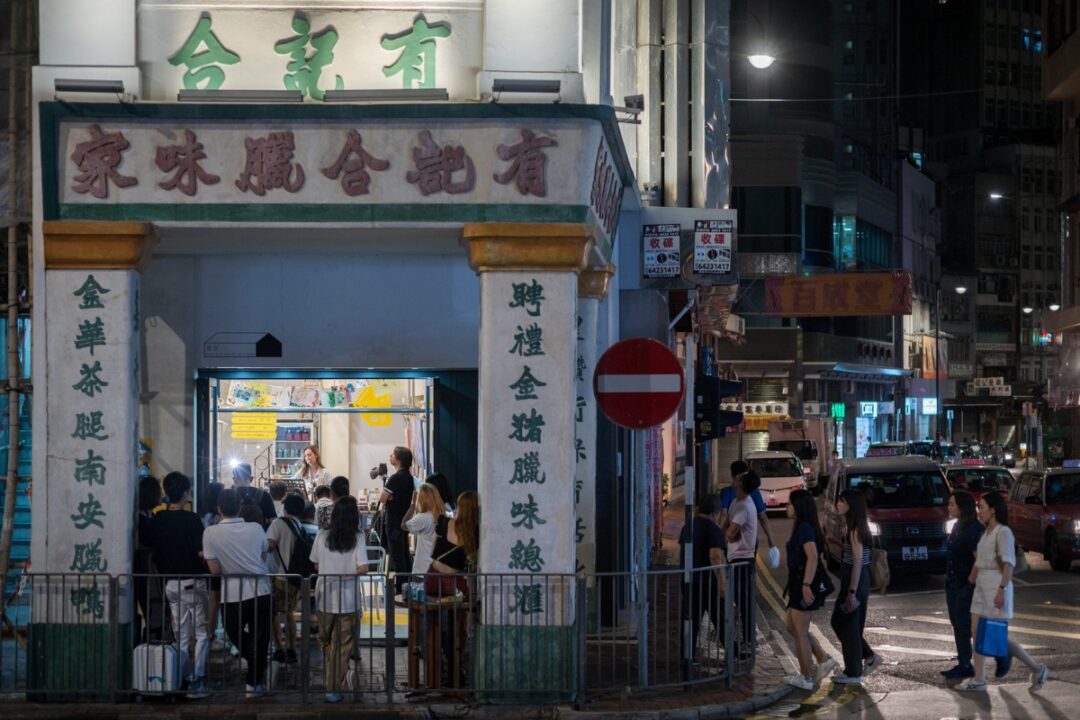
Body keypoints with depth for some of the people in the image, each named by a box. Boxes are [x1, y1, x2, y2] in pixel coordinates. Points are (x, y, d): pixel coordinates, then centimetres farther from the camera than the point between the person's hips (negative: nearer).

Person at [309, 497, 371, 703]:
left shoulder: (322, 537, -5)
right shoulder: (357, 539, -10)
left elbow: (316, 566, 3)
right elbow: (363, 568, -16)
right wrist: (349, 572, 4)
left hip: (325, 597, 2)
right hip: (348, 599, -2)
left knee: (326, 641, 22)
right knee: (342, 645, 5)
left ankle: (333, 681, 32)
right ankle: (334, 688, 2)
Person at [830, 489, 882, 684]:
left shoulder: (856, 531, -17)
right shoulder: (854, 528, 12)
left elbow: (857, 562, -21)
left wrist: (852, 592, -22)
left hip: (855, 582, -10)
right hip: (852, 581, 10)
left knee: (849, 626, 0)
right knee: (839, 622, 16)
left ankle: (853, 674, 8)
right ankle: (870, 657, 21)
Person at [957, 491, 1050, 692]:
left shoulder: (1003, 532, -12)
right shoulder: (987, 532, 15)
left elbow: (1009, 563, -20)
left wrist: (1002, 589, -27)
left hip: (996, 586, -9)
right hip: (981, 586, 9)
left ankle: (1037, 670, 4)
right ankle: (979, 680, 7)